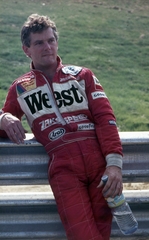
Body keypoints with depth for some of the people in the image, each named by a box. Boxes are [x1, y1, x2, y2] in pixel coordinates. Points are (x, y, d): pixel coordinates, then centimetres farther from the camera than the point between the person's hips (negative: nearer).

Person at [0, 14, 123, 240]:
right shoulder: (20, 88, 19)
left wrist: (114, 162, -7)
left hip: (99, 157, 1)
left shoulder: (82, 75, 18)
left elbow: (105, 117, 8)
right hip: (63, 165, -1)